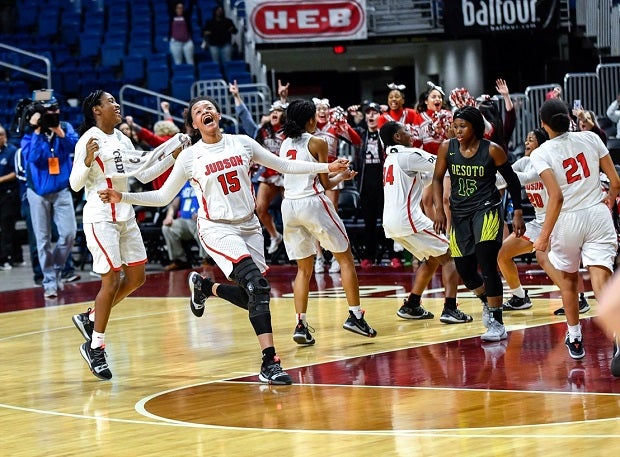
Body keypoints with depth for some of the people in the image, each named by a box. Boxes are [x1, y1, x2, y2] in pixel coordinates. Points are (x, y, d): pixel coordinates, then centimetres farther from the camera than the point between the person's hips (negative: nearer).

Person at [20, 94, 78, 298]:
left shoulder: (65, 127, 0)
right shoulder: (29, 134, -6)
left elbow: (76, 146, -14)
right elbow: (32, 156, -20)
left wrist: (59, 131, -24)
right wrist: (37, 131, -22)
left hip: (61, 189, 1)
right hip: (38, 191, -1)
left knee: (69, 233, -6)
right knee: (43, 239, 1)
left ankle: (56, 270, 18)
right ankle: (49, 281, 8)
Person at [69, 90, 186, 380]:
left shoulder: (121, 139, 13)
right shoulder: (89, 140, -10)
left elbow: (143, 174, 17)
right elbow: (75, 184, -13)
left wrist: (172, 156, 10)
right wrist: (88, 161, -31)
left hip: (126, 216, 8)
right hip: (100, 218, -8)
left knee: (136, 277, 8)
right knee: (112, 280, -11)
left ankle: (90, 319, 23)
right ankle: (95, 347, -1)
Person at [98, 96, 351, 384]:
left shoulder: (242, 143, 2)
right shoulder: (189, 157, -3)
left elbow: (284, 165, 9)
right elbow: (163, 196, 4)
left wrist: (327, 167, 2)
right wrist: (122, 197, -8)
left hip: (249, 226, 5)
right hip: (217, 228, -5)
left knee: (251, 298, 4)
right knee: (257, 285, -24)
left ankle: (204, 287, 34)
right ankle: (269, 363, -24)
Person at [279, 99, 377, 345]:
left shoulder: (285, 145, 14)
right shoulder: (317, 142, -3)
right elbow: (325, 183, -1)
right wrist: (342, 176, 20)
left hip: (288, 205, 6)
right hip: (312, 202, -5)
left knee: (304, 269, 14)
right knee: (345, 257, 8)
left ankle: (300, 325, 2)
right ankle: (355, 315, 2)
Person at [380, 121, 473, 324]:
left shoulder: (390, 159, 21)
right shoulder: (409, 155, -8)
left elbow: (424, 180, 27)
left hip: (391, 223, 9)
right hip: (408, 220, -9)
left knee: (432, 259, 24)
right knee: (449, 255, -2)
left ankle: (411, 306, 24)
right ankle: (450, 309, -14)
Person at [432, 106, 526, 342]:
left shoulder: (492, 150, -12)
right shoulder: (447, 148, -4)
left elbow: (512, 180, -1)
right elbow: (438, 179, 8)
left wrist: (518, 213, -3)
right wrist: (439, 210, -2)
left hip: (487, 209, -4)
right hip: (460, 213, 4)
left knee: (487, 264, -18)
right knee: (464, 270, 7)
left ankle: (497, 324, -15)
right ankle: (487, 302, 39)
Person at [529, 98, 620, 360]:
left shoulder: (541, 154, -8)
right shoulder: (591, 139, 1)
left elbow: (557, 196, -18)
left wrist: (545, 236, -13)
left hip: (568, 220, -1)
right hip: (598, 215, 1)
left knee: (567, 280, 23)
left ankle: (575, 339, 34)